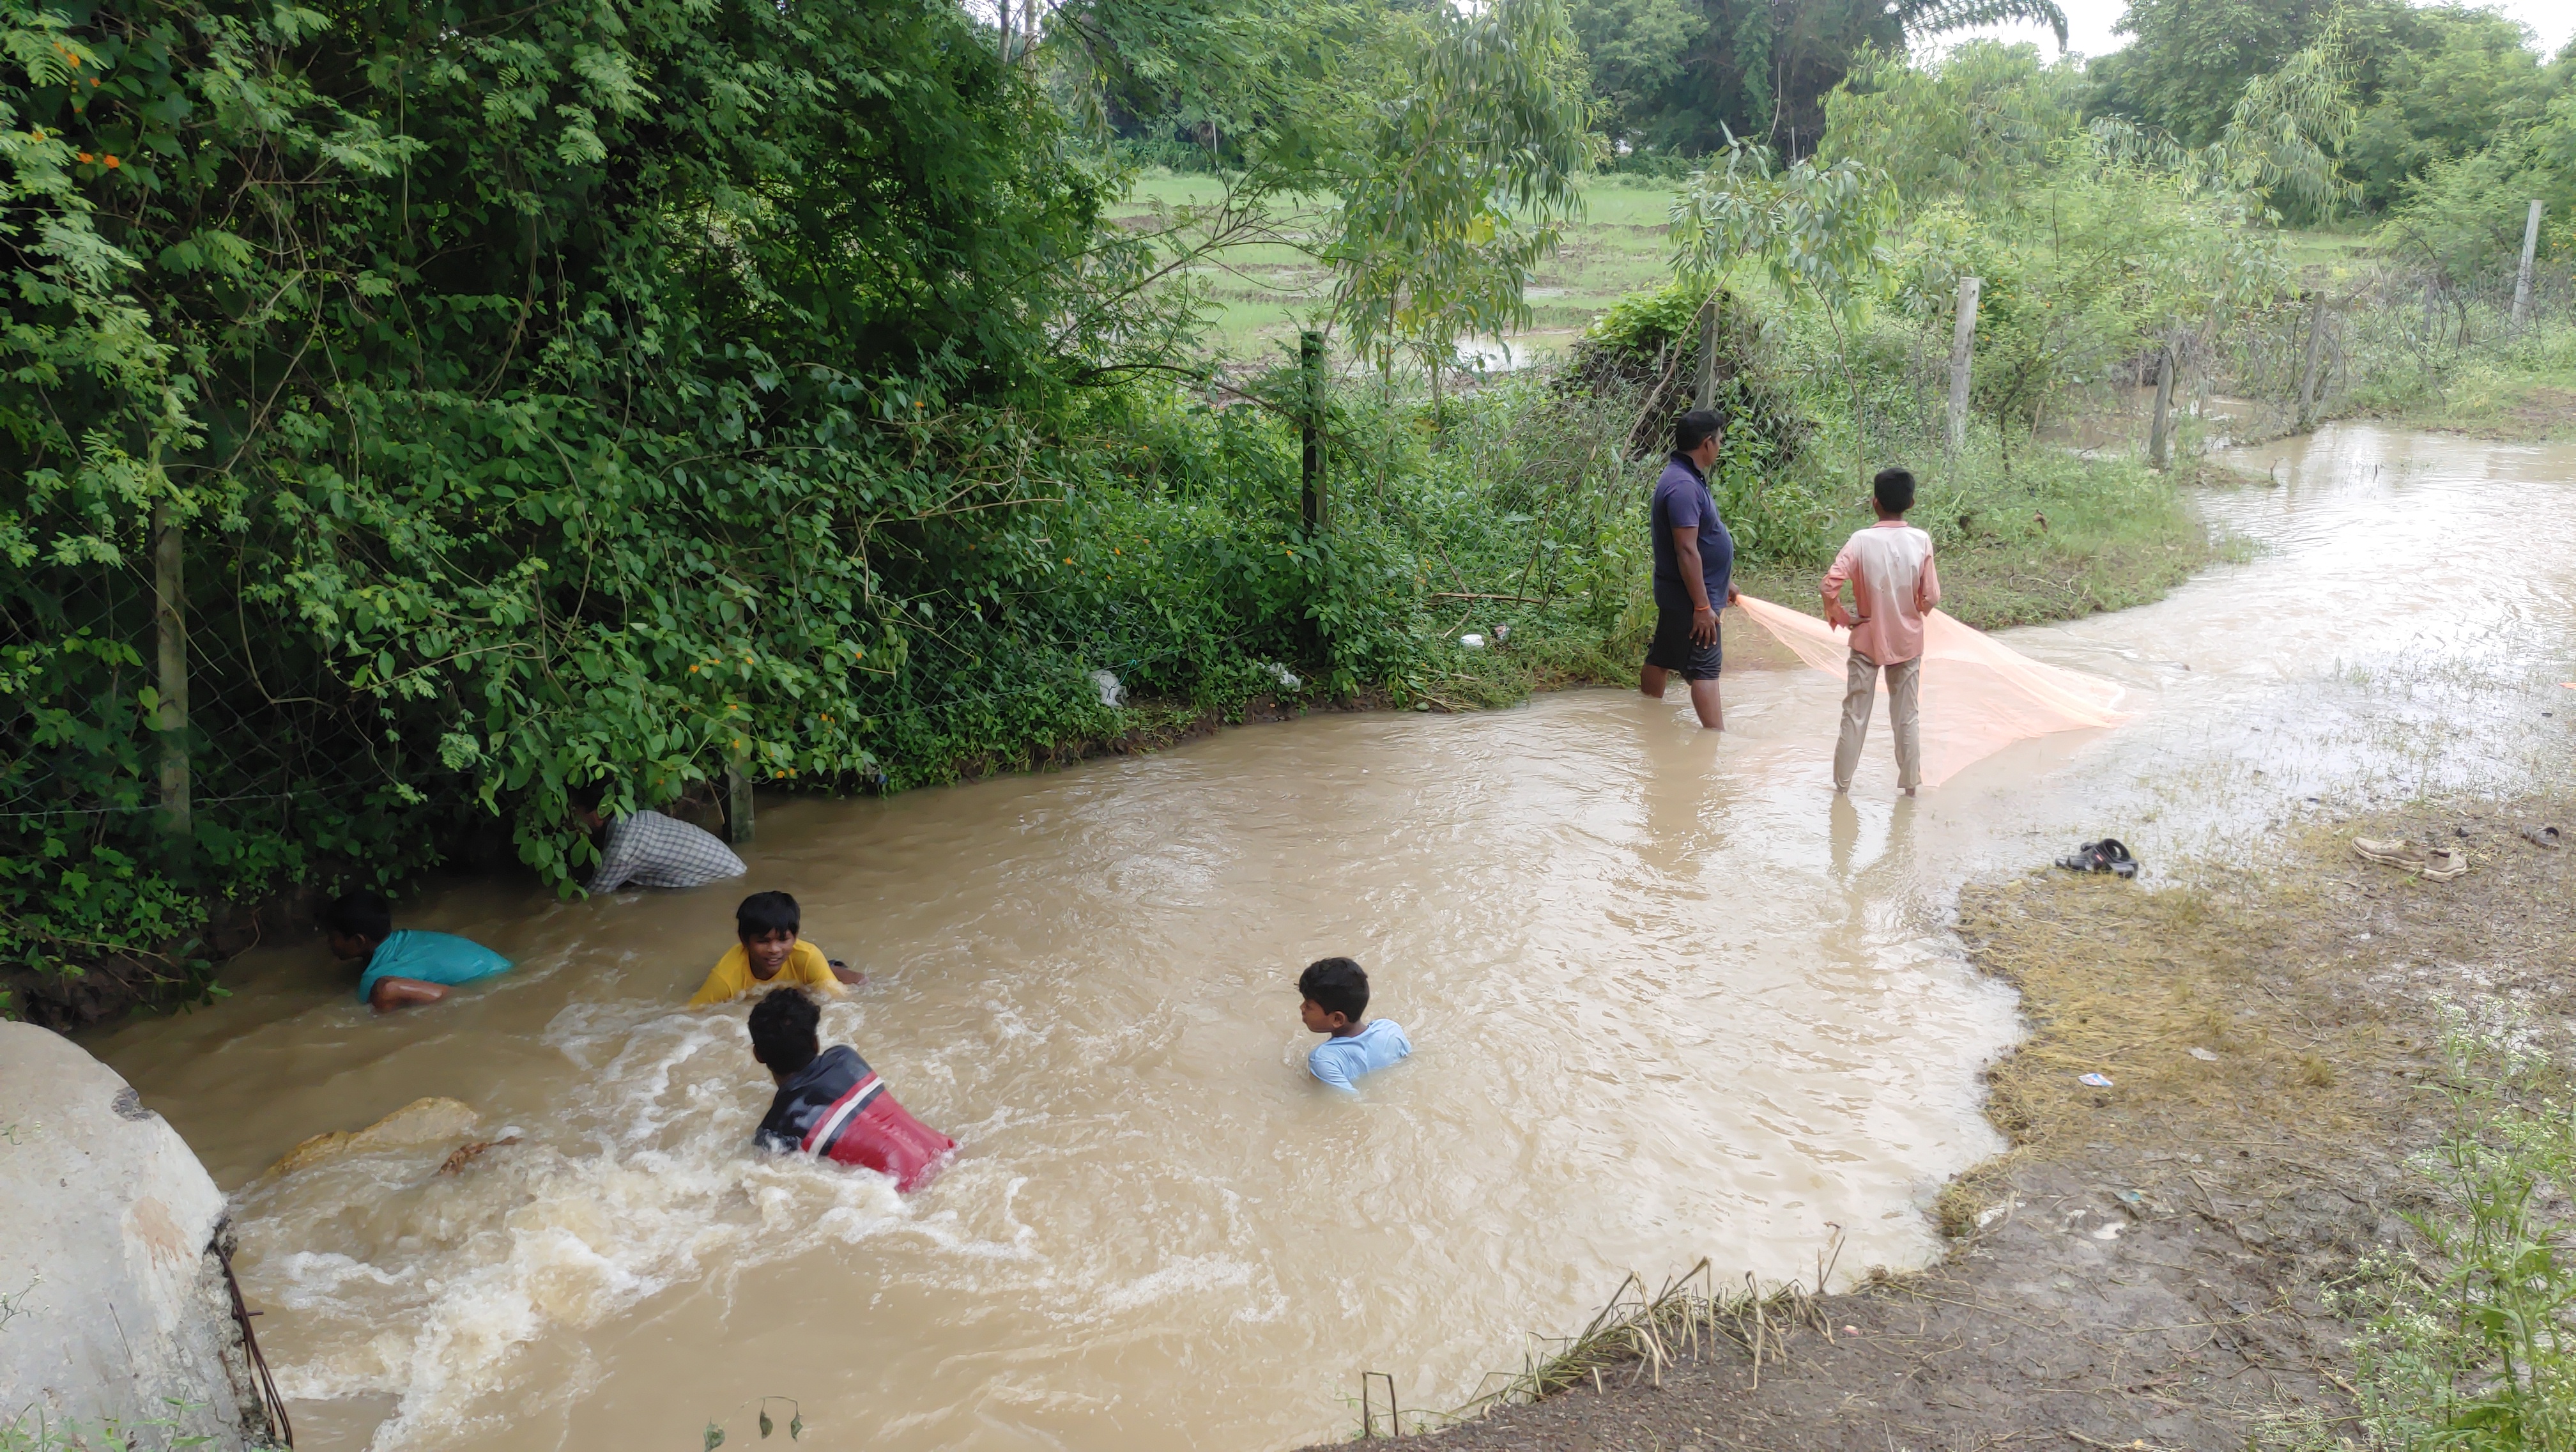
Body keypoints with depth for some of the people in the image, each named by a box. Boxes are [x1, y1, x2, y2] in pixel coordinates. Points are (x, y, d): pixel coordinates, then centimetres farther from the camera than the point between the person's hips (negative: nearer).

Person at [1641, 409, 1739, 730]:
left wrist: (1724, 581, 26)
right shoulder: (1683, 486, -23)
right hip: (1690, 597, -10)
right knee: (1705, 667, -9)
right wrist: (1702, 606, -25)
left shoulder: (1689, 478, 11)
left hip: (1675, 595, 10)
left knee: (1661, 657, 16)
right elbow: (1686, 550, -27)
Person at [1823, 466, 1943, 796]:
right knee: (1908, 716, 11)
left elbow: (1830, 586, -21)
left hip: (1867, 638, -1)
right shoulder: (1921, 541, -9)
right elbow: (1931, 597, -7)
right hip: (1908, 641, 1)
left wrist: (1841, 617, -5)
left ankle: (1842, 782, 15)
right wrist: (1914, 613, 14)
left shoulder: (1861, 540, -13)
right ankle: (1910, 783, 19)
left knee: (1855, 714, 9)